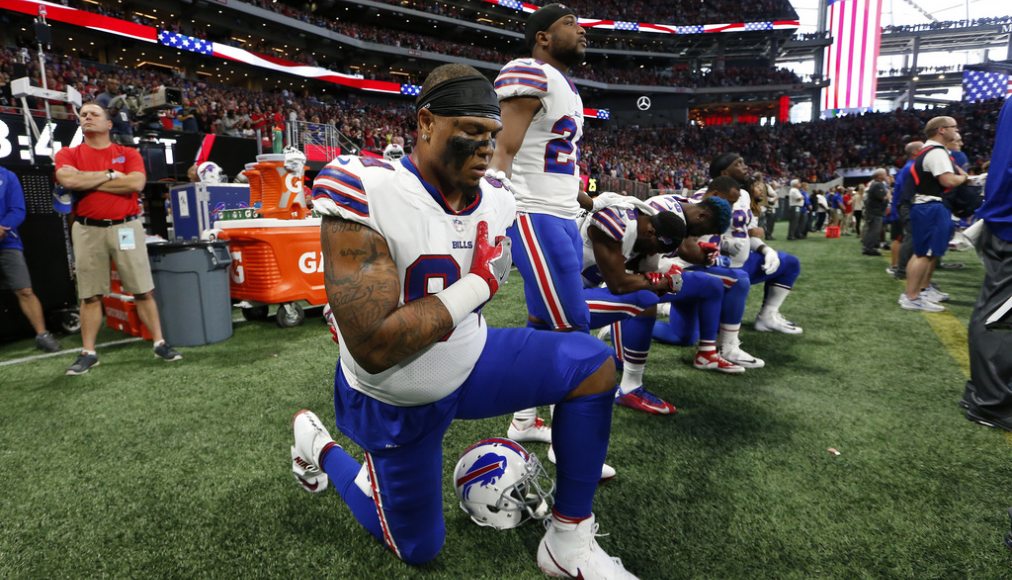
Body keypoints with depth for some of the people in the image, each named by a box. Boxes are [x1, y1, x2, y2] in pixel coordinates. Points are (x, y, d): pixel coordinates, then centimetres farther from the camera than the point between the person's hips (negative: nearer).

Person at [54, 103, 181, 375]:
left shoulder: (129, 154, 7)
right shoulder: (68, 154, 9)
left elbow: (136, 183, -12)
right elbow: (68, 180, -12)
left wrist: (87, 181, -7)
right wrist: (111, 174, -6)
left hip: (126, 228, -1)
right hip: (87, 230, 1)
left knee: (143, 290, 2)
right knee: (90, 295, 7)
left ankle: (160, 343, 9)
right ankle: (88, 352, 15)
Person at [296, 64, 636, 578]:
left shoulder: (494, 200, -7)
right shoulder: (367, 194, -29)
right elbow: (373, 350, -32)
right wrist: (477, 284, -27)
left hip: (469, 364, 5)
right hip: (396, 403, -5)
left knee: (594, 366, -11)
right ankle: (319, 446, 37)